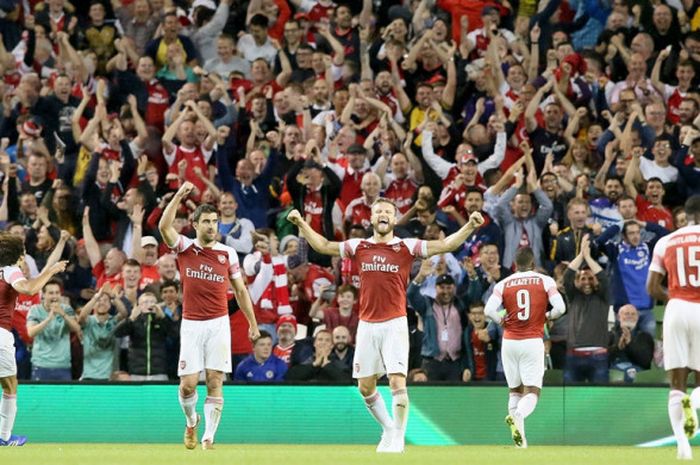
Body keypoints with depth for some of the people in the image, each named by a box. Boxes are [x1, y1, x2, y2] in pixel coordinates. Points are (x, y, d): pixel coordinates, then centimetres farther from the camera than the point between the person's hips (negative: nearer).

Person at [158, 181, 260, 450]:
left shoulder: (228, 254, 6)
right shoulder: (185, 248, 2)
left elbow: (240, 291, 13)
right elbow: (164, 227, -16)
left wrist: (253, 324, 12)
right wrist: (179, 195, -19)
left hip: (218, 324, 1)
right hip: (191, 324, -1)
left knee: (215, 382, -5)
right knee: (188, 384, -4)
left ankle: (209, 436, 0)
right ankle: (191, 421, 25)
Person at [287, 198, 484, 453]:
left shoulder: (406, 247, 0)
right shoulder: (359, 247, 8)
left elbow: (446, 244, -6)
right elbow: (323, 246, 16)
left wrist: (470, 226, -19)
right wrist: (302, 224, 8)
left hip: (394, 324, -3)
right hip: (367, 325, 3)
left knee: (397, 381, -14)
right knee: (365, 386, 7)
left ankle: (398, 438, -2)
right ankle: (389, 429, 27)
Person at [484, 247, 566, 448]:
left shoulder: (503, 284, 3)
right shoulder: (545, 281, 1)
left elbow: (489, 310, -10)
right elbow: (559, 308, -10)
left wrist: (502, 321, 9)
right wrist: (547, 317, 10)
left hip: (509, 342, 2)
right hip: (533, 342, -2)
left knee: (515, 391, 16)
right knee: (532, 392, -3)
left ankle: (519, 438, 9)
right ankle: (517, 415, -35)